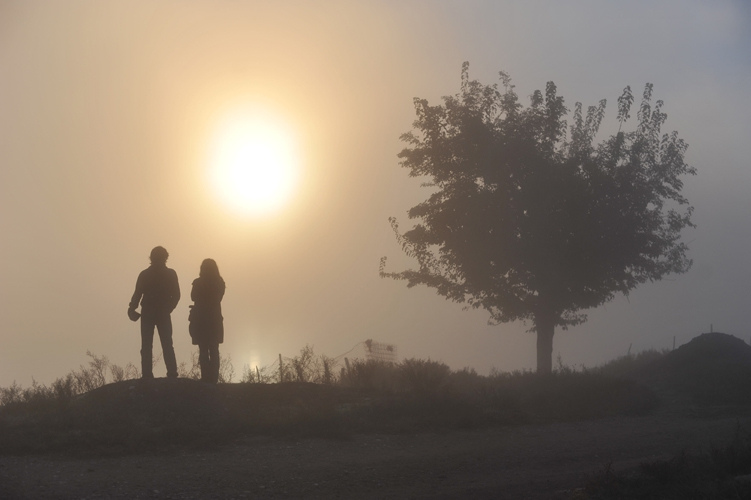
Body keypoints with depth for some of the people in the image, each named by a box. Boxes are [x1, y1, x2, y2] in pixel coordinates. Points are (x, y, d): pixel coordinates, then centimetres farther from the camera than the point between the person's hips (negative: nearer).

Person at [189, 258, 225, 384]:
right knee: (214, 350, 8)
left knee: (203, 350, 2)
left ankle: (206, 377, -5)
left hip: (201, 320, -3)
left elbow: (194, 297, 2)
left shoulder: (198, 283, -11)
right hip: (215, 320, 3)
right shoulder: (220, 283, -1)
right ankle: (214, 378, 4)